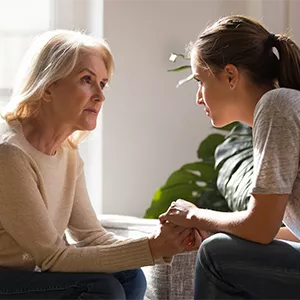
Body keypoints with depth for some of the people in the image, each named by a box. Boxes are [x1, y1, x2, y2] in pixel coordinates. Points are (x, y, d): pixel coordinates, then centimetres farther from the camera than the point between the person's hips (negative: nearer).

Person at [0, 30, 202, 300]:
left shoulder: (67, 153, 4)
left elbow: (93, 237, 2)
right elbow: (53, 257, -21)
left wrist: (161, 243, -14)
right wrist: (151, 248, -21)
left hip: (29, 275, 8)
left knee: (129, 277, -5)